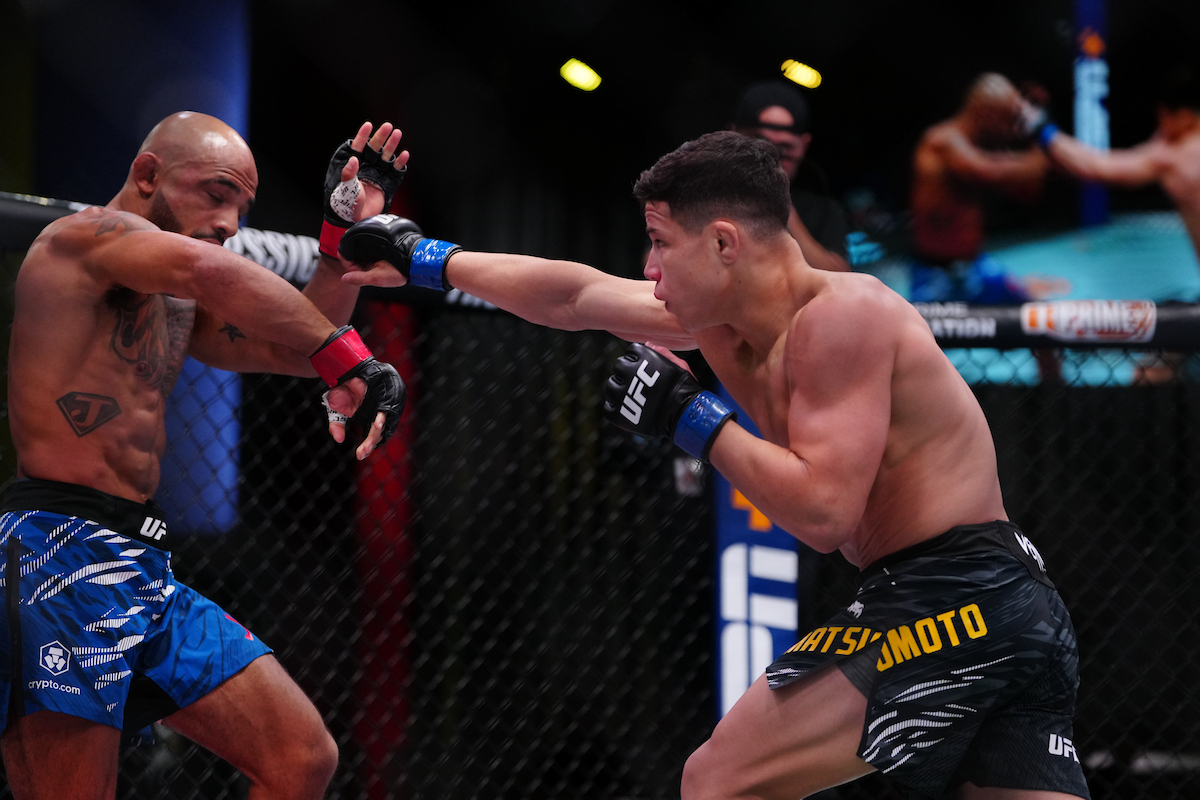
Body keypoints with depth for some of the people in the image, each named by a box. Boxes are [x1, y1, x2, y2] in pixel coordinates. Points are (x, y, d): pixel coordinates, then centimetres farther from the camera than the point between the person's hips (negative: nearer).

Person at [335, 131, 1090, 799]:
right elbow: (573, 296, 26)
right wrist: (426, 260, 34)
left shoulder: (841, 315, -12)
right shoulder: (721, 320, 14)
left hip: (946, 604, -9)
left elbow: (824, 511, -21)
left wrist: (692, 418, -12)